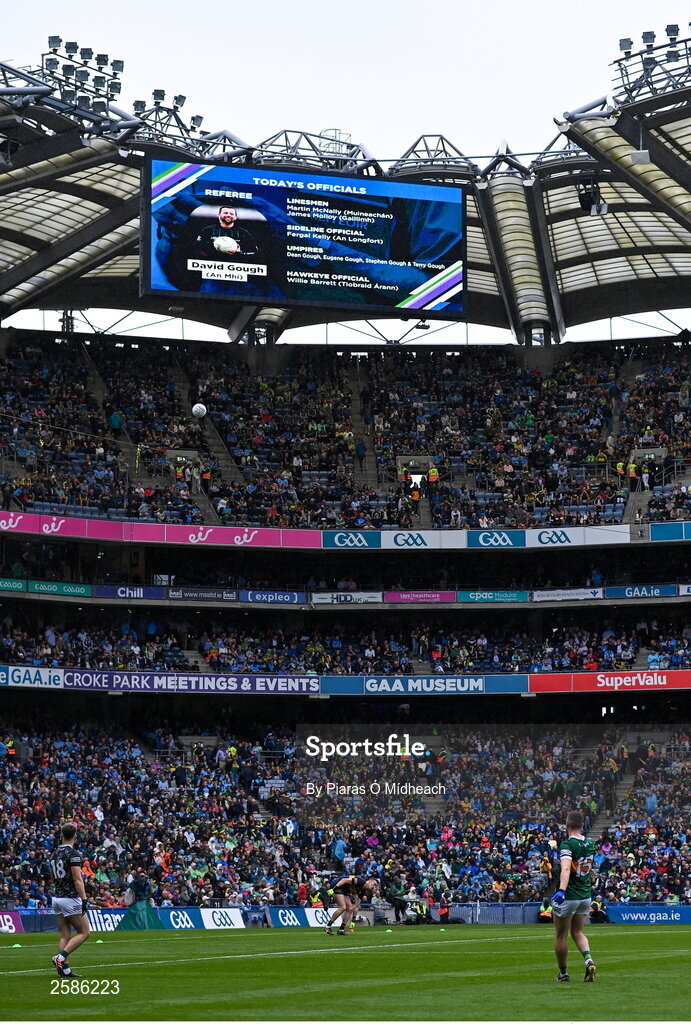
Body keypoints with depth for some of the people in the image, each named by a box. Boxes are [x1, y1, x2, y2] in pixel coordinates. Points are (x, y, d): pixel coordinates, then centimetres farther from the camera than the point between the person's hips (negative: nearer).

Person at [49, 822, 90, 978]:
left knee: (65, 936, 9)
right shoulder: (73, 854, -13)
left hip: (57, 898, 8)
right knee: (83, 933, 1)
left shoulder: (54, 854, 10)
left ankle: (64, 969, 3)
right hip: (71, 899, -8)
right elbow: (78, 879, -19)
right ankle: (61, 957, -12)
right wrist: (84, 899, -20)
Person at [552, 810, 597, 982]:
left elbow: (566, 868, -35)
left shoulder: (567, 844, -18)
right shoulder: (590, 844, 4)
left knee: (561, 936, 9)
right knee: (578, 932, 18)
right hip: (586, 896, 6)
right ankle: (588, 959, -7)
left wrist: (561, 890, -46)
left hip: (568, 897, -6)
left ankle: (563, 973, 16)